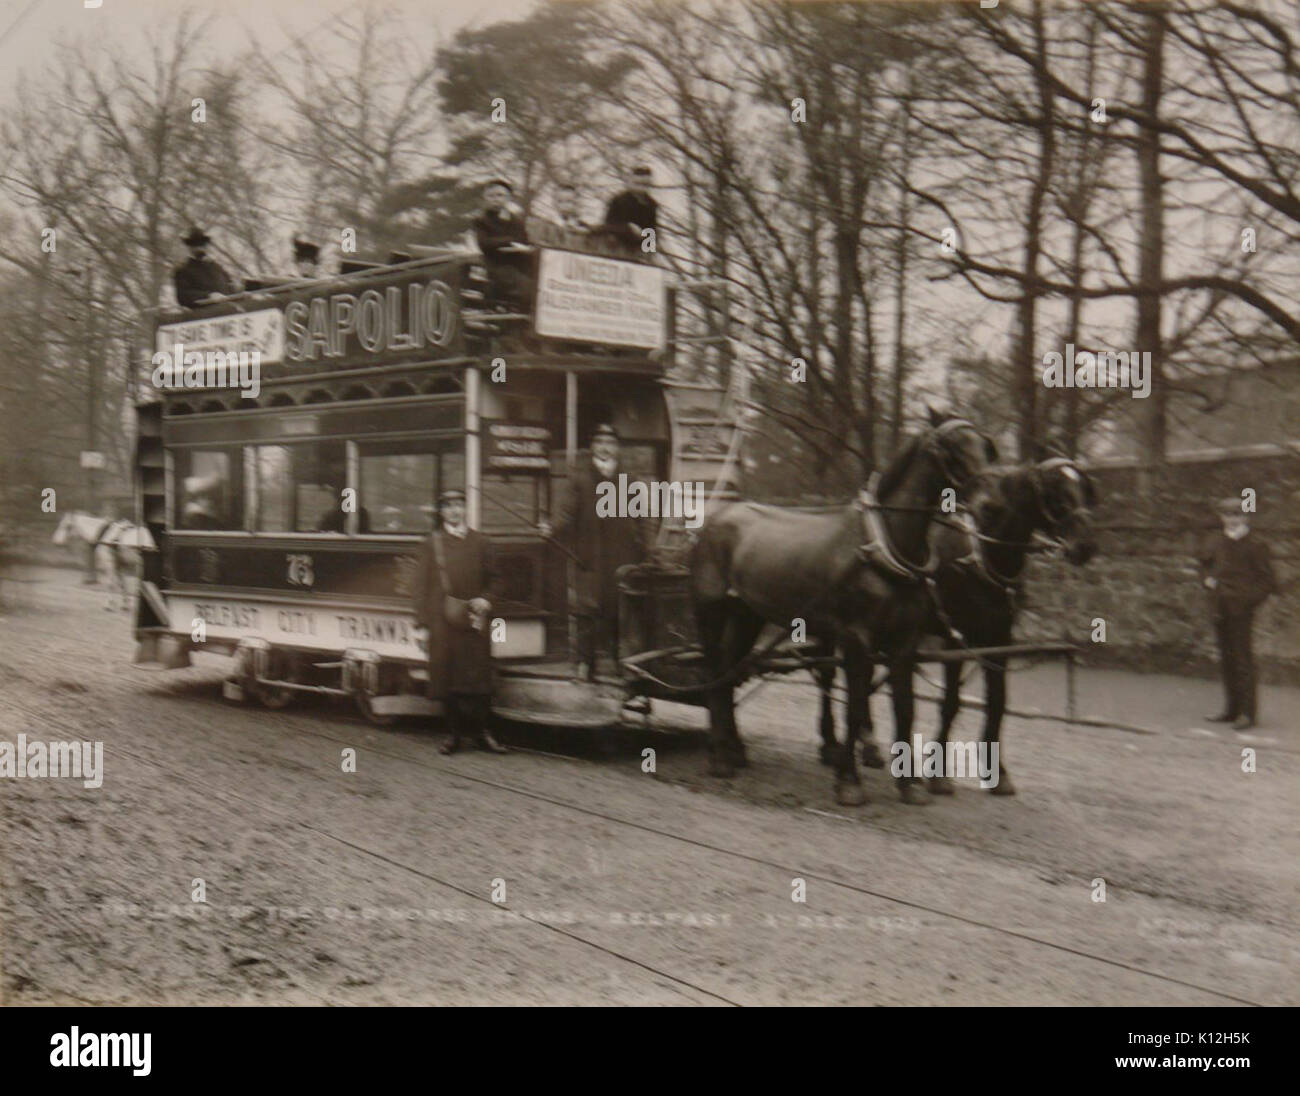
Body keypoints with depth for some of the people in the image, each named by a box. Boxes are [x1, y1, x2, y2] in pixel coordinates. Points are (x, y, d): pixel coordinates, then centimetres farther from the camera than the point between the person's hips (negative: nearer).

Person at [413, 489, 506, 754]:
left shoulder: (481, 542, 11)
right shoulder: (431, 544, 7)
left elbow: (492, 579, 15)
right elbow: (422, 584, 5)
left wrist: (484, 600, -4)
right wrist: (423, 620, -2)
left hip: (475, 620, 1)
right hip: (444, 621, -1)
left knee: (479, 676, -1)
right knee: (447, 678, 0)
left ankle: (481, 731, 6)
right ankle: (455, 733, 9)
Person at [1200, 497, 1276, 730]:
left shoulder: (1256, 546, -6)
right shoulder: (1218, 543, 11)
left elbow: (1268, 581, -6)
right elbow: (1205, 562, 30)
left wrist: (1248, 598, -15)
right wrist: (1208, 579, 11)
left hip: (1241, 611, -6)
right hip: (1220, 610, 7)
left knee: (1243, 660, -7)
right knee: (1226, 659, 11)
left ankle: (1247, 712, -3)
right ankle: (1232, 709, 20)